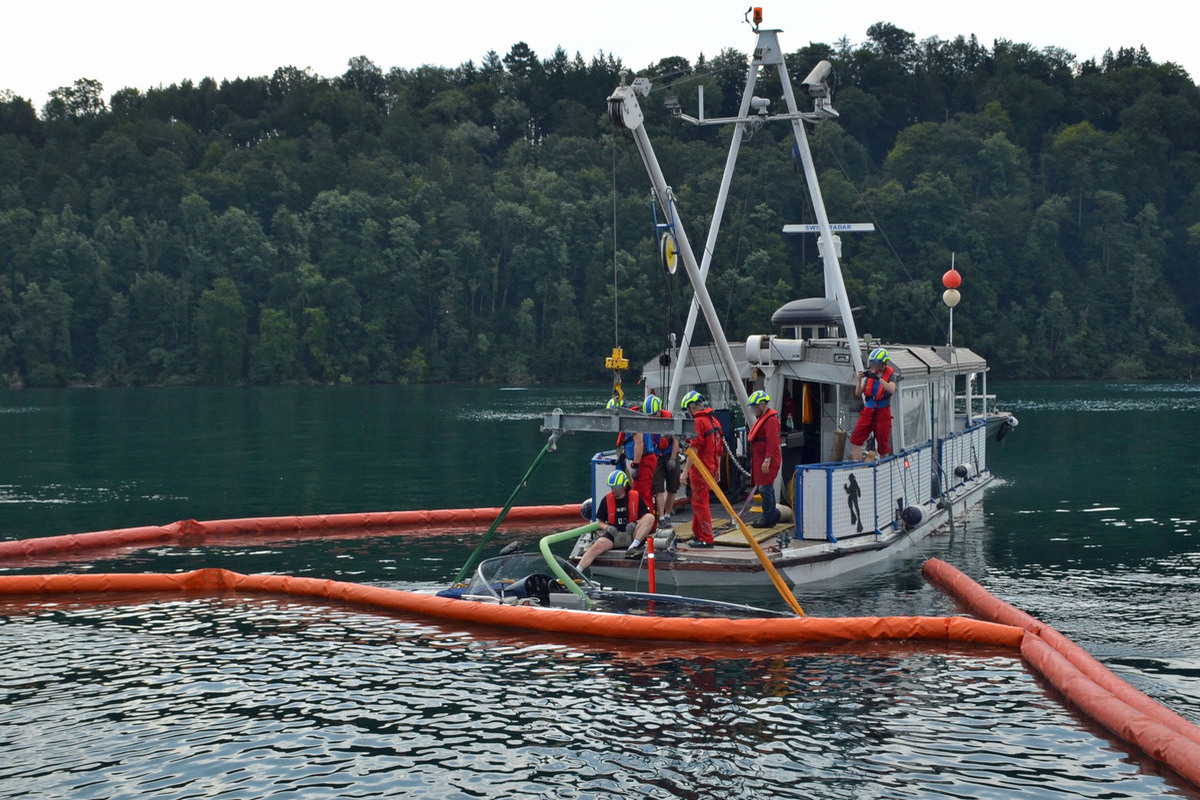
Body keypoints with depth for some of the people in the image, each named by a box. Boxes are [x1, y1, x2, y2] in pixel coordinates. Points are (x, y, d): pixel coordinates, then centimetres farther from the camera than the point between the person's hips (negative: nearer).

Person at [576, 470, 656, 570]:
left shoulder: (635, 497, 3)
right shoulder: (607, 499, 7)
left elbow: (646, 519, 3)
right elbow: (600, 521, 13)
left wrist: (635, 523, -17)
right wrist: (607, 527, -9)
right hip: (614, 534, 1)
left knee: (650, 517, -24)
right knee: (597, 546, -29)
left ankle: (633, 547, -33)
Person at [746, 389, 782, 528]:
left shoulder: (771, 420, -16)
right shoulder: (763, 418, 18)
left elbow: (772, 442, -23)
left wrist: (767, 460, -26)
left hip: (768, 461, -11)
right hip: (761, 460, 11)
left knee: (765, 488, -8)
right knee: (766, 488, 15)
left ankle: (768, 518, -4)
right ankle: (772, 514, 23)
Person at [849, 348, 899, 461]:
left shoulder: (891, 374, -3)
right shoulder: (870, 373, 9)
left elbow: (891, 390, -24)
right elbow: (858, 393, 8)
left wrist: (878, 378, -30)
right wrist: (860, 380, -9)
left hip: (882, 412, -4)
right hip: (868, 411, 4)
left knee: (883, 443, 3)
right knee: (856, 439, -7)